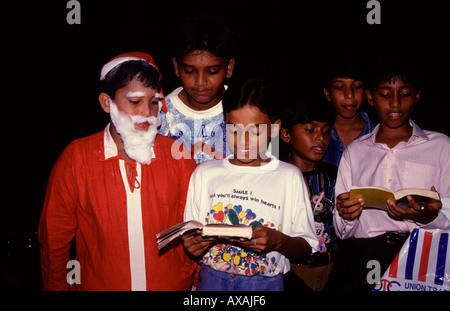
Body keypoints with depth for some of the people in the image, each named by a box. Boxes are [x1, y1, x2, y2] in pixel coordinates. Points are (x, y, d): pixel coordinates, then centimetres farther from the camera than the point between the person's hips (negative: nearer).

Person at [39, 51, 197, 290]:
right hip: (98, 284, 0)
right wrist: (55, 286, 3)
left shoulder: (177, 155, -9)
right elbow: (55, 237, -3)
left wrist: (191, 280, -6)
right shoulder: (75, 159, -11)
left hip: (172, 284, 1)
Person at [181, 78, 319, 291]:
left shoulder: (289, 176, 1)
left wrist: (278, 241, -17)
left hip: (266, 283, -1)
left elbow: (307, 247, 0)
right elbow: (190, 241, 7)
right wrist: (192, 246, -14)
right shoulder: (204, 174, 5)